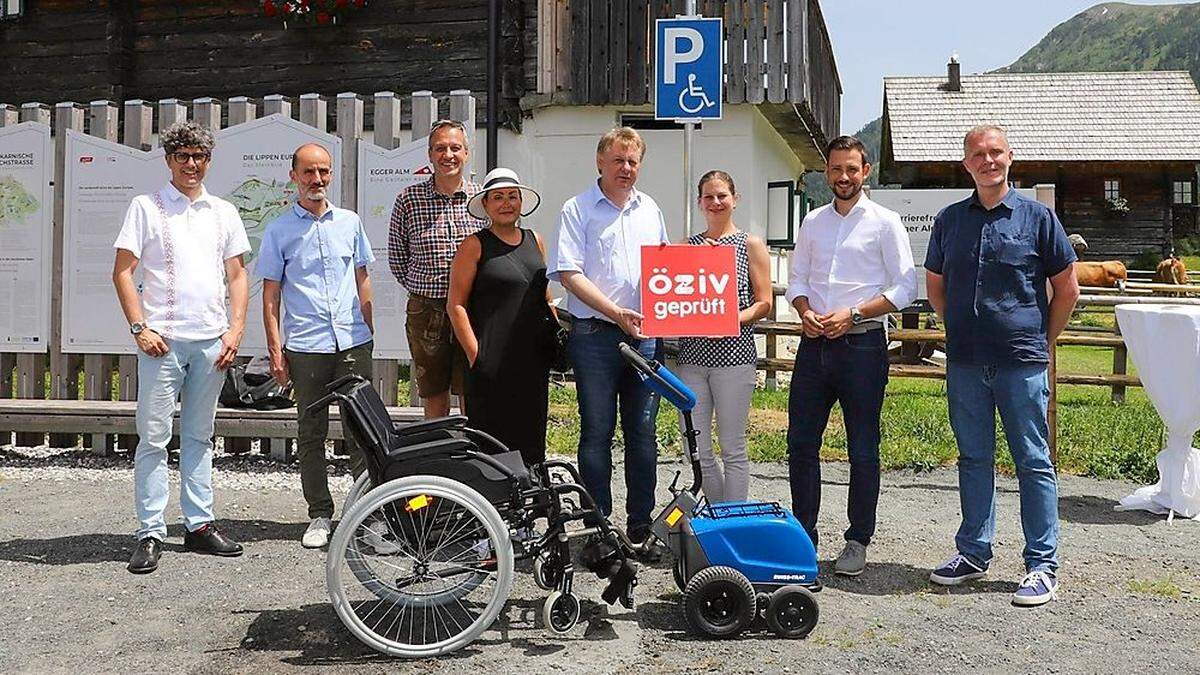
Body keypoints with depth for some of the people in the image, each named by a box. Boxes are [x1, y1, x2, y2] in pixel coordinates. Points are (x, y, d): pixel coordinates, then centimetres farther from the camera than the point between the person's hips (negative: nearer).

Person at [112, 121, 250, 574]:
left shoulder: (223, 212, 13)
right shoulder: (146, 207, 3)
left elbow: (237, 275, 13)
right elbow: (122, 272, 0)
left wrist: (235, 330, 2)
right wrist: (140, 327, -10)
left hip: (212, 341, 4)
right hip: (162, 339, -3)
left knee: (200, 437, 11)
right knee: (154, 437, -3)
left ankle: (200, 525, 18)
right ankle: (150, 535, 2)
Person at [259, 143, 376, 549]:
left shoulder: (349, 222, 11)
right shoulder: (279, 230, 4)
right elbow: (271, 293, 4)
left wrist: (370, 332, 12)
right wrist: (275, 350, -3)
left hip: (353, 342, 2)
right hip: (305, 346, -1)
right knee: (311, 433, 6)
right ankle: (320, 515, 16)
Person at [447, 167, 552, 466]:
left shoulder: (535, 241, 14)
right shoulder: (474, 245, -2)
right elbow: (456, 305, -5)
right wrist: (475, 355, -11)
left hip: (534, 359, 5)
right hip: (492, 362, -5)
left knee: (531, 438, 9)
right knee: (493, 440, -4)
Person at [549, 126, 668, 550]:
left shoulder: (649, 209, 16)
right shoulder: (578, 209, 0)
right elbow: (569, 274, -8)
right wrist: (615, 312, -16)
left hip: (645, 334, 5)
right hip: (595, 336, -4)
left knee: (643, 431, 7)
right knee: (597, 431, 1)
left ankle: (641, 523, 17)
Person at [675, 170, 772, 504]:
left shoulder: (751, 245, 4)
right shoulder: (687, 246, 14)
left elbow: (764, 303, -1)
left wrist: (735, 319, -17)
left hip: (733, 353, -4)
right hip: (691, 354, 4)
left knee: (733, 448, 1)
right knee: (695, 449, 5)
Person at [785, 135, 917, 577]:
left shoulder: (885, 222, 0)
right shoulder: (813, 222, 14)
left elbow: (905, 287, -5)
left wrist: (852, 314, -14)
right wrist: (805, 312, -5)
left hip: (862, 345, -4)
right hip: (815, 344, 5)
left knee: (863, 449, 3)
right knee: (800, 442, 7)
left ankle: (858, 541, 14)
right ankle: (803, 534, 20)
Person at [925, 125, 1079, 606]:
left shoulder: (1037, 217, 0)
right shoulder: (949, 220, 9)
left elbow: (1067, 289, 6)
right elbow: (935, 285, 19)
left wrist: (1042, 340, 6)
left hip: (1021, 362, -3)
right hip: (965, 362, 3)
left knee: (1033, 462, 1)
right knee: (973, 459, 11)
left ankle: (1042, 566, 8)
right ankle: (973, 553, 22)